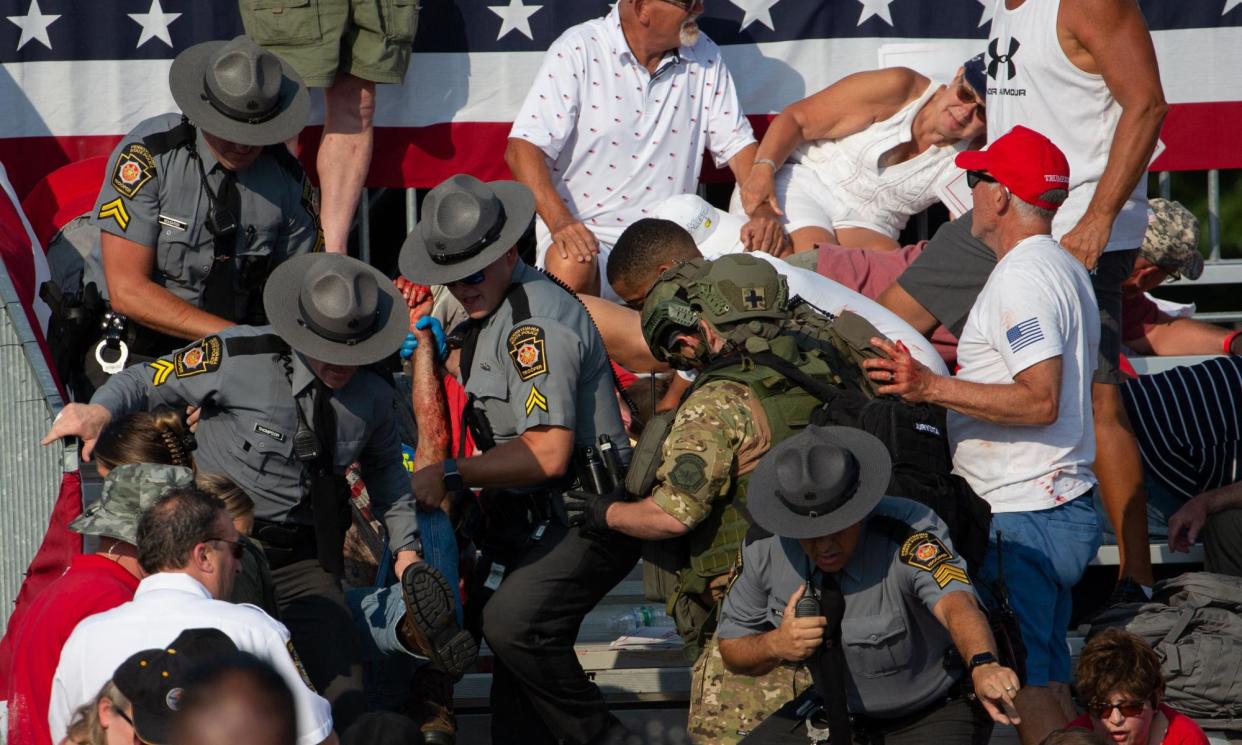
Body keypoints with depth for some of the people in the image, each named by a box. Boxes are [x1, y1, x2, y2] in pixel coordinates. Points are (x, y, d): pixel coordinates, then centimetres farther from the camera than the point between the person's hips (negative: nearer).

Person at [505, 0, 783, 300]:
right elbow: (523, 149, -14)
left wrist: (763, 209, -9)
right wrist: (560, 221, -30)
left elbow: (737, 144, 12)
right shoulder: (578, 51, -7)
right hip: (586, 231, -4)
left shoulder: (703, 56, 8)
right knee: (572, 267, -38)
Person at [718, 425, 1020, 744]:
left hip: (935, 715, -5)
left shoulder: (908, 537, -30)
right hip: (837, 712, 6)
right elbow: (733, 651, -1)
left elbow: (957, 604, -50)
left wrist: (983, 666, -71)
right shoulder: (766, 547, -15)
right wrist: (776, 645, -24)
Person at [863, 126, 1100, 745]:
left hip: (1025, 521, -11)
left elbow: (1040, 399, -25)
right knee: (1045, 680, 14)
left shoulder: (1021, 277, -16)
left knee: (1023, 685, -9)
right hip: (1062, 507, 11)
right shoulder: (1065, 268, 17)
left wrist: (930, 386, -25)